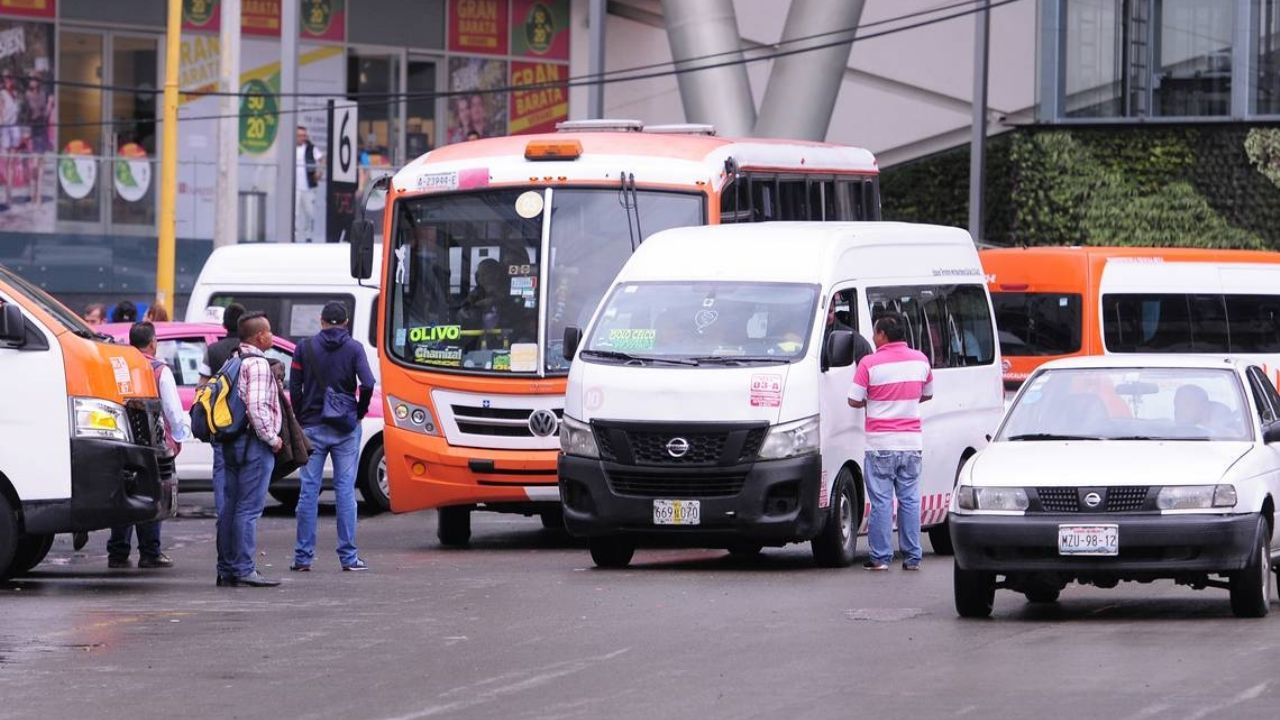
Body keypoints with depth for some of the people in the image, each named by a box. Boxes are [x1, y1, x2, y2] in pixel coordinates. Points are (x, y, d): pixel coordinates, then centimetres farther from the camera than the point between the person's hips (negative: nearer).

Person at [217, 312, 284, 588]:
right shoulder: (257, 364, -13)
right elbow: (256, 407, -22)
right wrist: (272, 438, -13)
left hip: (231, 442, 9)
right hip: (254, 443, -9)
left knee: (229, 507, 10)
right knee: (249, 508, -8)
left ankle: (227, 569, 14)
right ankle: (244, 570, -10)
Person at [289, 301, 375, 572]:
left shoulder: (305, 348, 2)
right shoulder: (353, 348, -2)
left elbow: (295, 388, 0)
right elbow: (367, 384, -12)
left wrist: (300, 420, 10)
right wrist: (360, 413, 4)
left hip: (312, 427, 1)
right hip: (346, 428, -1)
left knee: (309, 490, 3)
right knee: (345, 490, 2)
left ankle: (303, 557, 2)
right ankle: (349, 557, 0)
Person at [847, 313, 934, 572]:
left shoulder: (870, 363, -11)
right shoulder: (920, 360, 4)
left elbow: (854, 401, -7)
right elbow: (927, 395, 18)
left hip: (881, 443, -4)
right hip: (912, 443, 4)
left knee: (881, 501, 0)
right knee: (910, 500, 9)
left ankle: (880, 557, 0)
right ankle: (912, 557, 9)